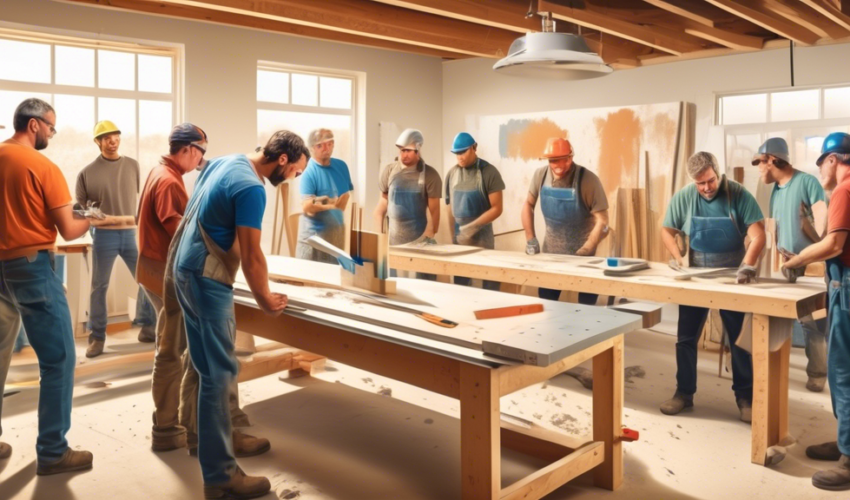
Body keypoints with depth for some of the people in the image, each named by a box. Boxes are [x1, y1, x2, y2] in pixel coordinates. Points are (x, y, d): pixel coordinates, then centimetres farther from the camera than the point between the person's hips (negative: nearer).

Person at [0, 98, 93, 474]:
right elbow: (69, 231, -12)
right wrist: (88, 219, 7)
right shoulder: (44, 167, -12)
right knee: (58, 359, 0)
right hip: (32, 267, -8)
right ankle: (52, 452, 4)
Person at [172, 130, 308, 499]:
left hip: (185, 270, 10)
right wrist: (265, 300, -5)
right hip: (207, 280, -10)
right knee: (218, 374, -7)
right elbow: (251, 256, -18)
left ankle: (218, 436, 35)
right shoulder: (251, 188, -19)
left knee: (209, 368, 20)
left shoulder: (222, 163, 11)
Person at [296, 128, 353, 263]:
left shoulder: (341, 166, 4)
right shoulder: (309, 172, -16)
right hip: (314, 231, -6)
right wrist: (332, 204, -38)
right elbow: (307, 207, -22)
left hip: (337, 229, 6)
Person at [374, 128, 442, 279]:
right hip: (393, 240, 3)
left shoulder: (429, 175, -7)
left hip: (418, 240, -3)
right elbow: (383, 202, 10)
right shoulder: (389, 171, 2)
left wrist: (428, 237, -8)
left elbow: (434, 211, -5)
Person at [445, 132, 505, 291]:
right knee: (460, 285, 8)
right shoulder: (452, 174, 4)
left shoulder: (489, 172, -8)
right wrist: (453, 236, 5)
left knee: (489, 286, 1)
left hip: (482, 238, -4)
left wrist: (472, 227, -19)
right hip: (459, 238, 4)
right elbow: (450, 207, 9)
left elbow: (497, 209, -11)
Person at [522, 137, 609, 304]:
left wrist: (584, 252, -21)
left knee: (586, 303, 1)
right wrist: (530, 239, 2)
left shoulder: (588, 179, -19)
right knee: (545, 301, 10)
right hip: (550, 250, 4)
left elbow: (602, 220, -16)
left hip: (581, 252, -3)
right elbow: (528, 205, 8)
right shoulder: (540, 175, -7)